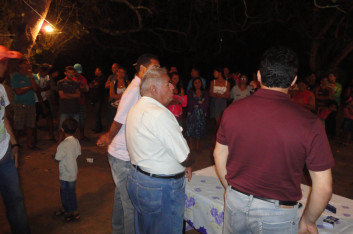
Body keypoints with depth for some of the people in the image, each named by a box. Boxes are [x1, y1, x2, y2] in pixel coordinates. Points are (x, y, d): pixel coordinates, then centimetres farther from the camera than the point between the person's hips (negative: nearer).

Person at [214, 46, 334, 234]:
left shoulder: (232, 111, -11)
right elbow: (324, 187, -13)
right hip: (277, 212, -2)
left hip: (235, 201, 3)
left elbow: (219, 154, 2)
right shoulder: (308, 123, -19)